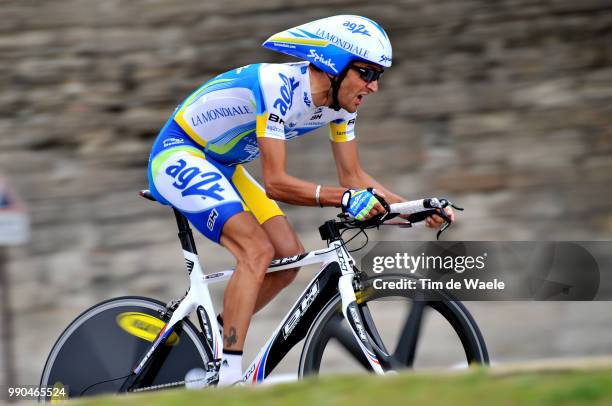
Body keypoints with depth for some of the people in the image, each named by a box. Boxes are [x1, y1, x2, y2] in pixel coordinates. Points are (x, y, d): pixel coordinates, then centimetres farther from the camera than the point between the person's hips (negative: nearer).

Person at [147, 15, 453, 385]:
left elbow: (354, 177, 3)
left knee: (289, 257, -2)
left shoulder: (340, 99, -6)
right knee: (257, 251, -25)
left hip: (221, 166, 9)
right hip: (179, 156, -9)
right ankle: (227, 375, -25)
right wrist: (345, 199, -44)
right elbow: (276, 183, -34)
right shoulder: (278, 87, -32)